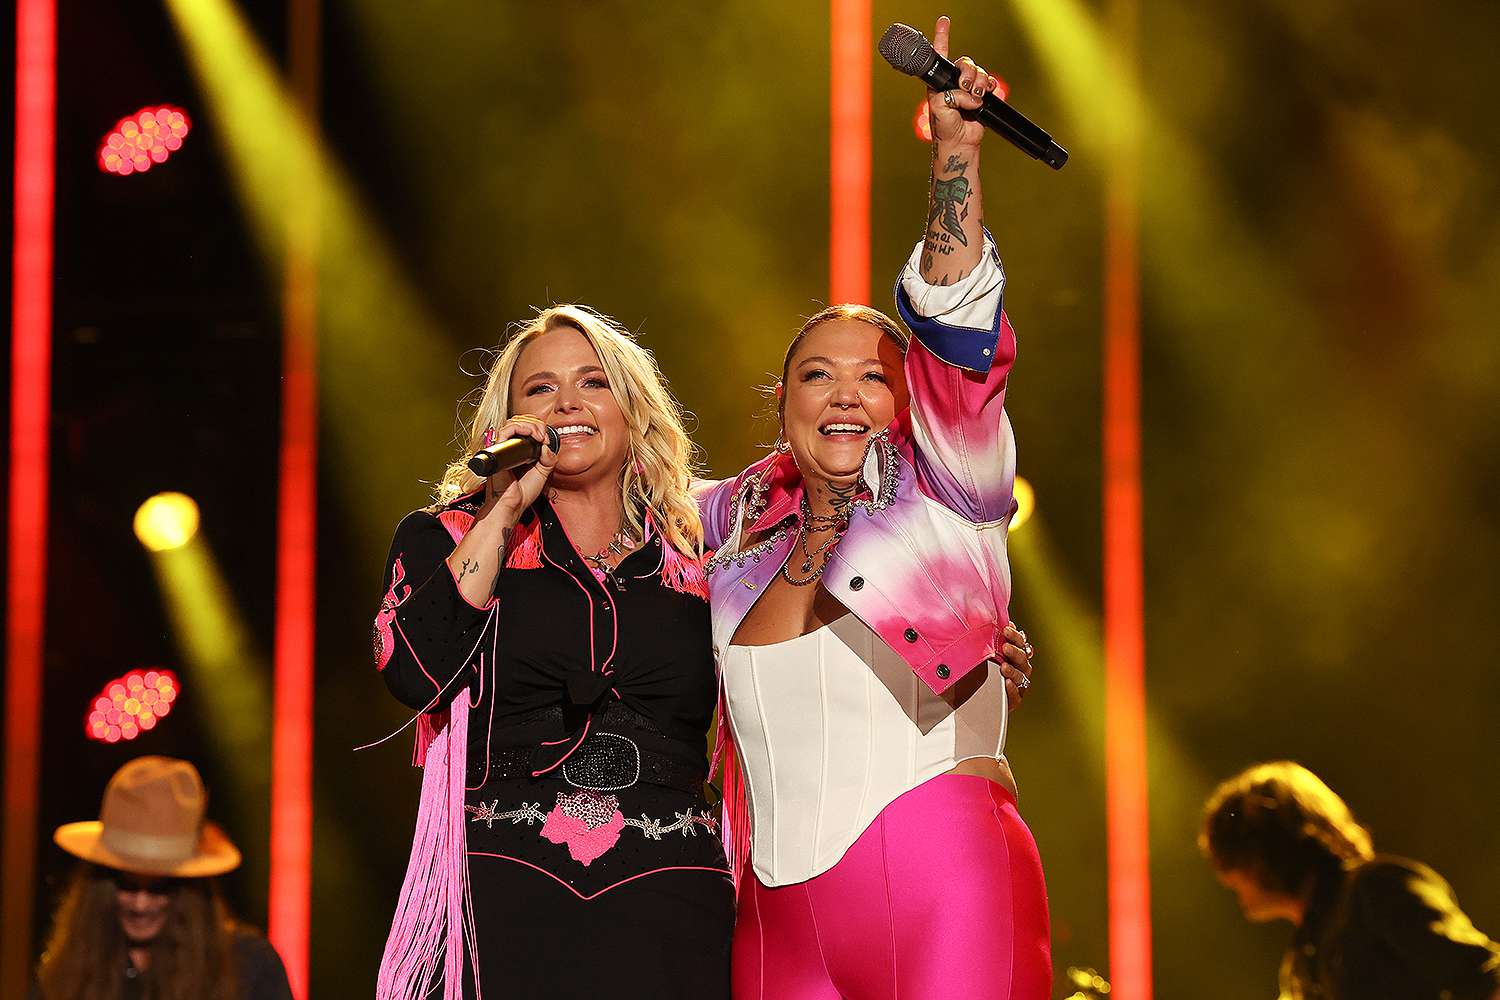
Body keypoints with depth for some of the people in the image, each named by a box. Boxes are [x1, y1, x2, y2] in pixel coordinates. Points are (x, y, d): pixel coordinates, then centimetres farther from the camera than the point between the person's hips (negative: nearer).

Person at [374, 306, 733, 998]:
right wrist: (504, 510, -6)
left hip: (667, 903, 2)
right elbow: (412, 674, -9)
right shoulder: (449, 537, 11)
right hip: (508, 896, -1)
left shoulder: (696, 560, 14)